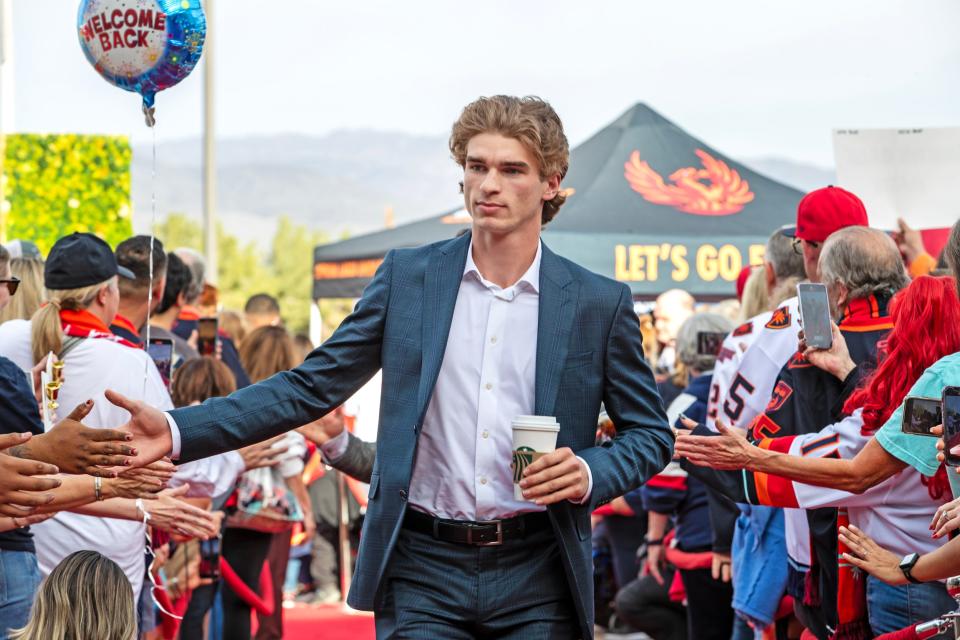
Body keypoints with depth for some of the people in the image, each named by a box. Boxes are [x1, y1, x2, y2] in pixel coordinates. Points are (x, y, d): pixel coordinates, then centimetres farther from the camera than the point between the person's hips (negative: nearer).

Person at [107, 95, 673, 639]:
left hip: (537, 584, 0)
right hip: (423, 575, 0)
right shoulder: (408, 278, 4)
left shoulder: (600, 303, 2)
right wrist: (178, 431, -7)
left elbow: (652, 433, 10)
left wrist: (590, 474, -12)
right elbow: (312, 387, 4)